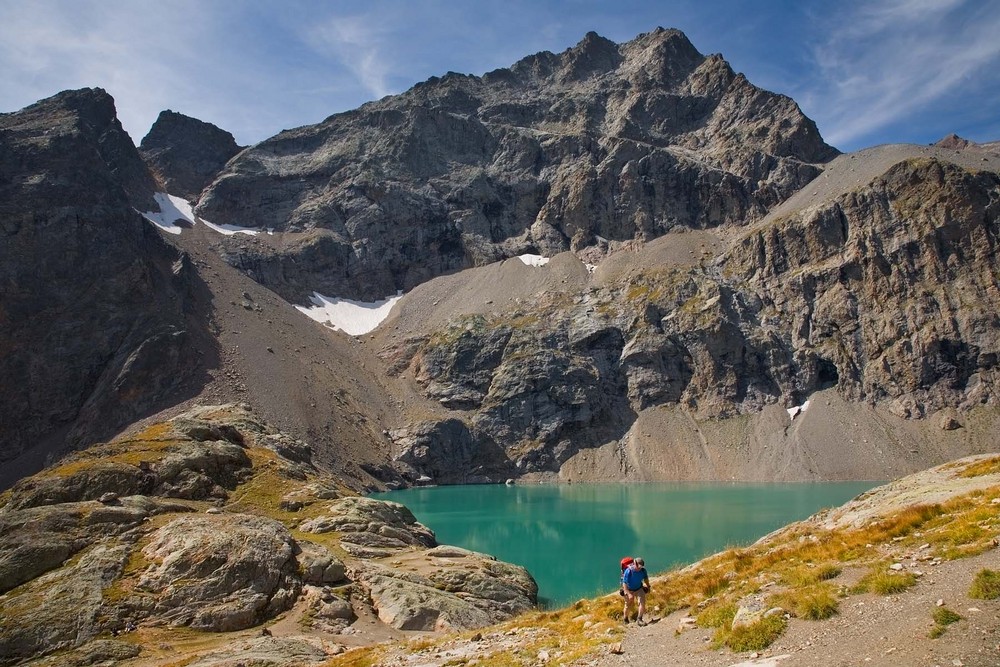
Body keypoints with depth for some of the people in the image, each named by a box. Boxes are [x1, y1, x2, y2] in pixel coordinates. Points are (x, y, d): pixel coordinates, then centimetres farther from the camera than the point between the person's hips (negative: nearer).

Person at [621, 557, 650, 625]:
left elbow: (646, 578, 4)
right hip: (629, 590, -3)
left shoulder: (643, 570, -19)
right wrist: (628, 594, -38)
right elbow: (624, 584, -31)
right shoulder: (628, 571, -32)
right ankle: (625, 619, 40)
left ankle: (639, 619, -14)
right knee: (628, 606, 14)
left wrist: (648, 587, 16)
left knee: (642, 602, -20)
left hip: (639, 589, 3)